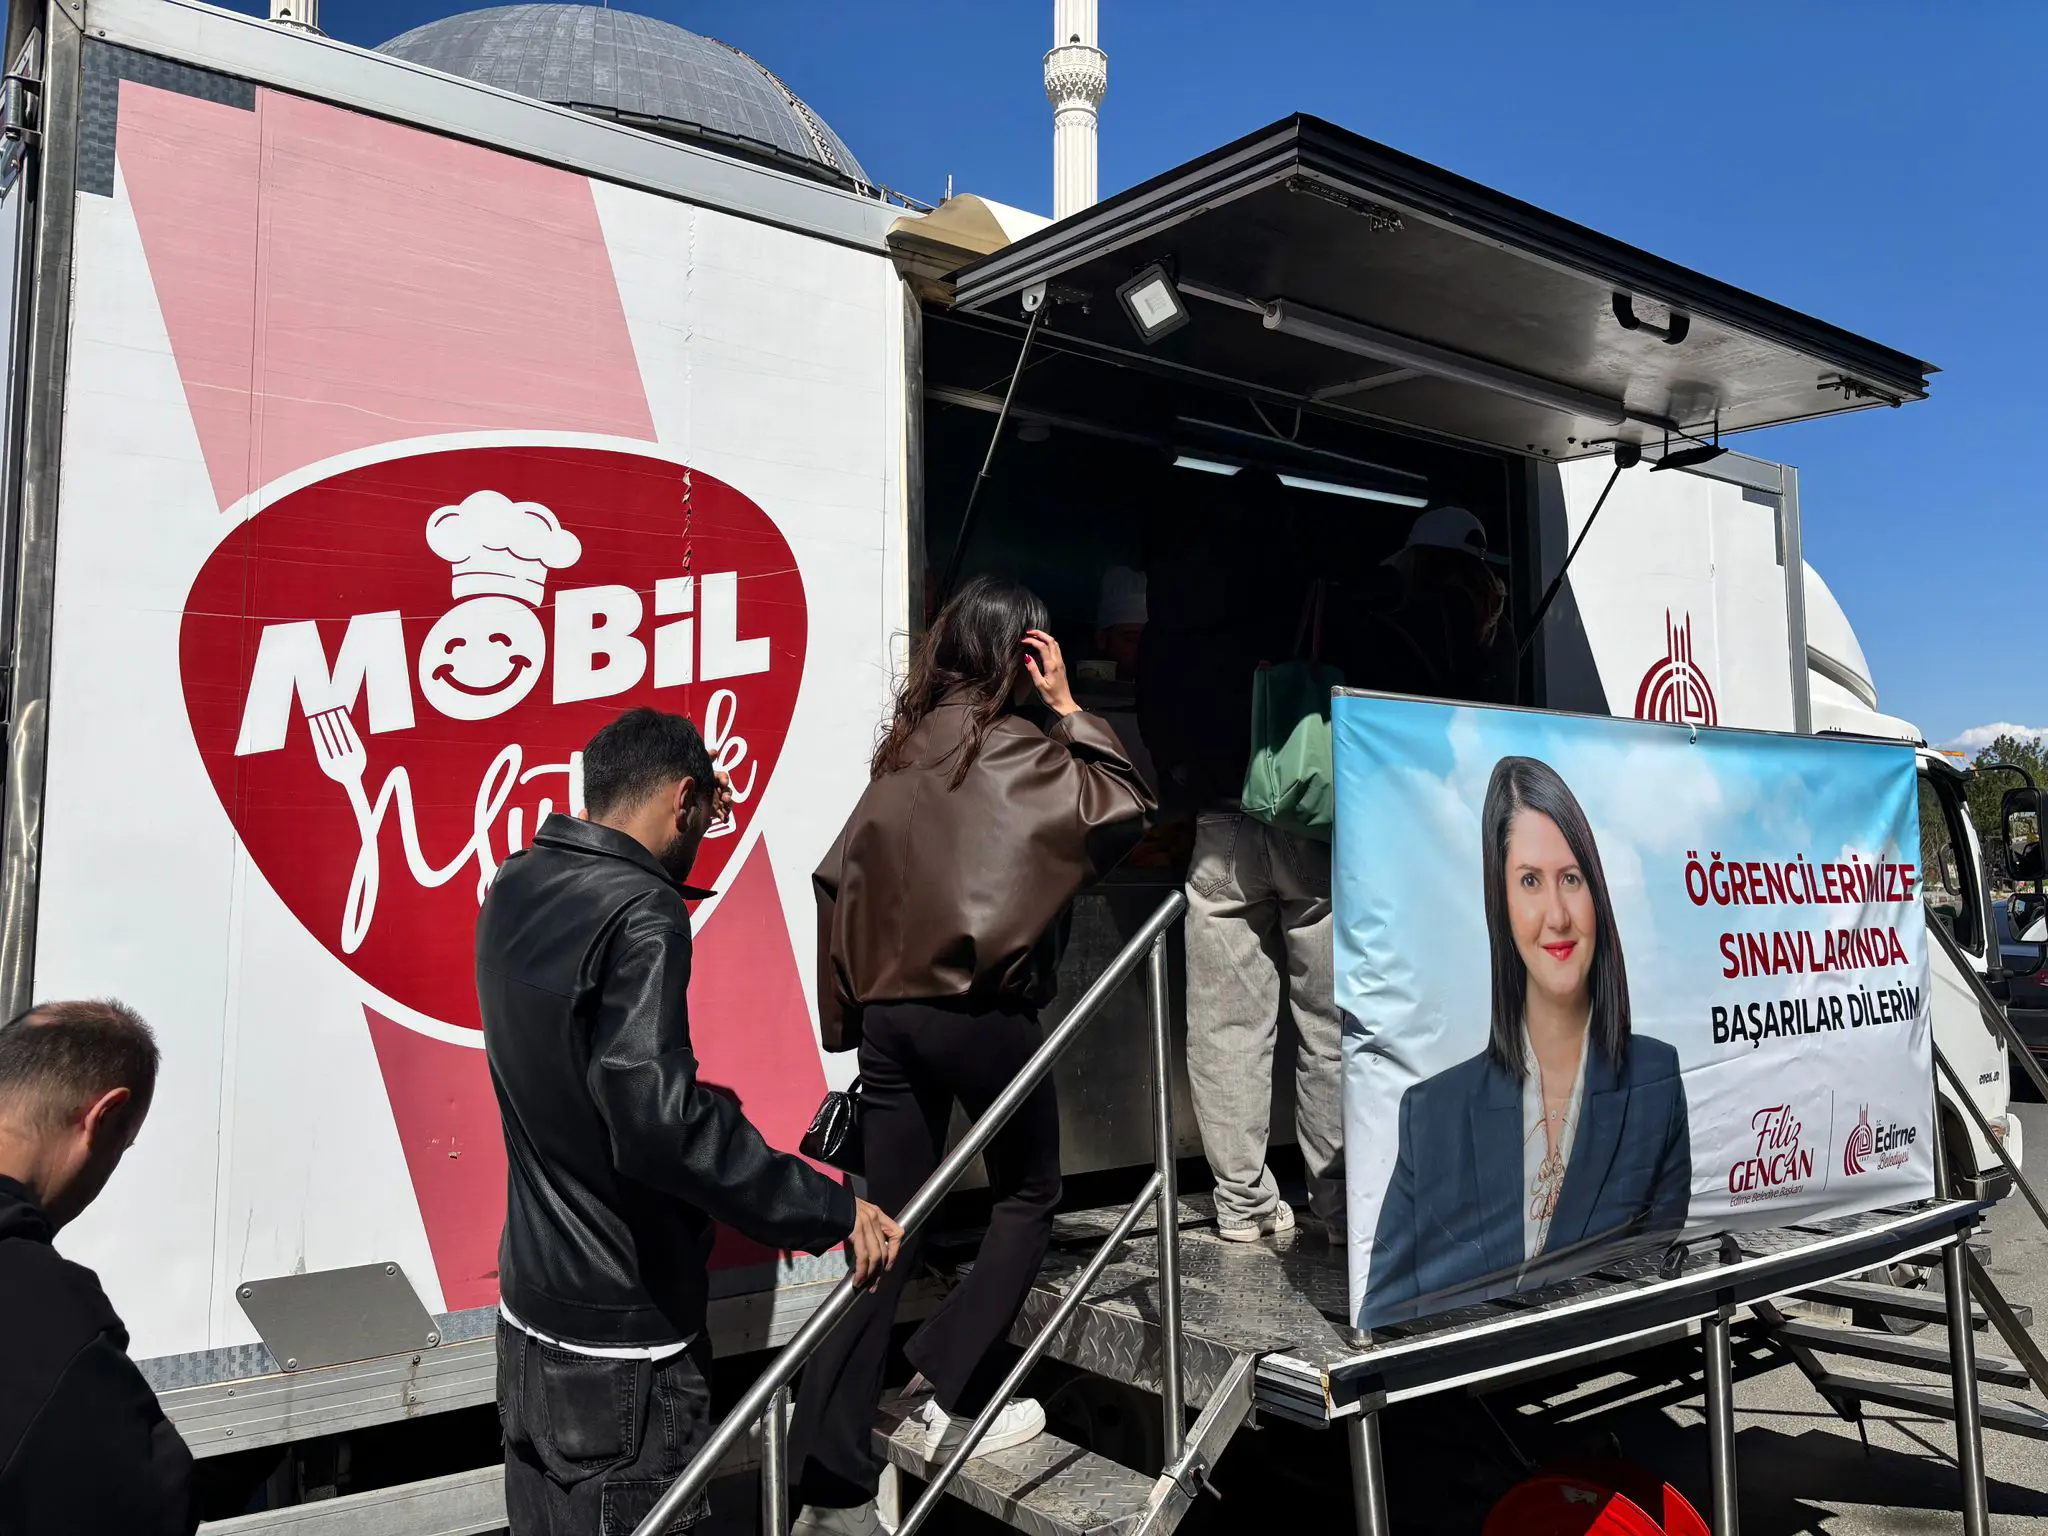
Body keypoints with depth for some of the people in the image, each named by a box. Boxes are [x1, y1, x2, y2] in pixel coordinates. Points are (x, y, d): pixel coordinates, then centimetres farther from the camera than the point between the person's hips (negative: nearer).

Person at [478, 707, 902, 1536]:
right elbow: (658, 1114, -34)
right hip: (621, 1338, -8)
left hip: (529, 1310, 8)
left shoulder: (514, 888, 3)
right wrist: (829, 1211, -29)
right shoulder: (640, 914, -24)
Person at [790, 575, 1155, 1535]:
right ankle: (956, 1402, 17)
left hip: (888, 1014, 5)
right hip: (983, 1013, -5)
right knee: (1027, 1197, 19)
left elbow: (840, 877, 8)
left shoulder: (901, 750, 8)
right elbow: (1124, 806, -9)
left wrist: (847, 1015, 14)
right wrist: (1067, 708, -4)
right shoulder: (1016, 749, -7)